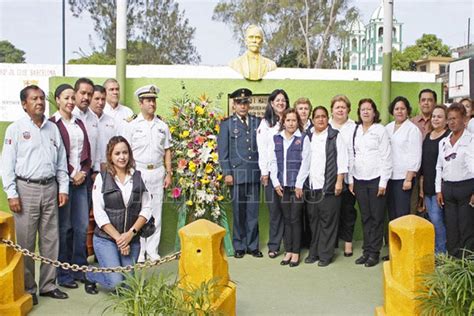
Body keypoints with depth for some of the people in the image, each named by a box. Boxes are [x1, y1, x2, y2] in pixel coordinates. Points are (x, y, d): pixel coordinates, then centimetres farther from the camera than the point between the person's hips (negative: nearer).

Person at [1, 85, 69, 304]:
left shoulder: (53, 128, 11)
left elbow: (61, 161, 13)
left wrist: (63, 188, 6)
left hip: (50, 188, 4)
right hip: (26, 189, -4)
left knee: (50, 239, 9)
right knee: (26, 242, 2)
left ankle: (48, 284, 21)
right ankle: (27, 288, 16)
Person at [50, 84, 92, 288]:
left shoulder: (79, 123, 15)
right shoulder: (52, 123, -4)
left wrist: (84, 172, 0)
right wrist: (72, 174, -10)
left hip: (81, 180, 6)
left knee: (82, 226, 7)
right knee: (64, 228, 0)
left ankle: (79, 269, 20)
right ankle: (63, 274, 12)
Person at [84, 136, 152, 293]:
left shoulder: (139, 177, 4)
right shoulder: (102, 178, -2)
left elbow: (146, 209, 2)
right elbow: (99, 213, -7)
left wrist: (131, 233, -10)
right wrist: (118, 238, -12)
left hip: (132, 239, 3)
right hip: (106, 238, -3)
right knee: (115, 283, -13)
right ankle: (90, 275, 19)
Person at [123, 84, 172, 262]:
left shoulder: (162, 126, 10)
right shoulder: (132, 126, 2)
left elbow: (167, 151, 12)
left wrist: (168, 173, 7)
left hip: (158, 172, 3)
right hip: (138, 172, -3)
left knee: (156, 212, 5)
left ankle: (152, 250, 14)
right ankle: (139, 251, 9)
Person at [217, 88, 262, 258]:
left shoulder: (257, 122, 11)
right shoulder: (227, 123, 5)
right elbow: (223, 151, 1)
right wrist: (227, 173, -6)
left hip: (255, 173, 2)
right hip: (237, 173, -2)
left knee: (253, 211, 6)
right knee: (238, 211, 4)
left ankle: (252, 245, 18)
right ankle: (239, 246, 17)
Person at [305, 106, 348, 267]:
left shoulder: (335, 136, 2)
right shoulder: (308, 138, 13)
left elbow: (342, 160, -3)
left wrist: (339, 182, -9)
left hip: (329, 187, -4)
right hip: (312, 186, 4)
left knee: (328, 221, 0)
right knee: (314, 220, 9)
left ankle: (326, 254, 9)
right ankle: (314, 252, 20)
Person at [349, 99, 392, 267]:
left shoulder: (380, 130, -1)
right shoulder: (355, 131, 10)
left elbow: (386, 157, -5)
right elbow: (351, 156, 11)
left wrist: (383, 182, -9)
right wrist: (350, 180, 6)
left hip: (376, 179, -4)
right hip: (359, 180, 4)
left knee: (377, 217, 2)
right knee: (365, 217, 9)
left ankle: (374, 252, 10)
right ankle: (366, 250, 17)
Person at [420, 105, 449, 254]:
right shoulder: (427, 137, 14)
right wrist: (421, 185, 15)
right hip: (427, 186, 7)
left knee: (436, 219, -7)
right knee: (433, 220, 11)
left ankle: (441, 252, 7)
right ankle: (435, 250, 21)